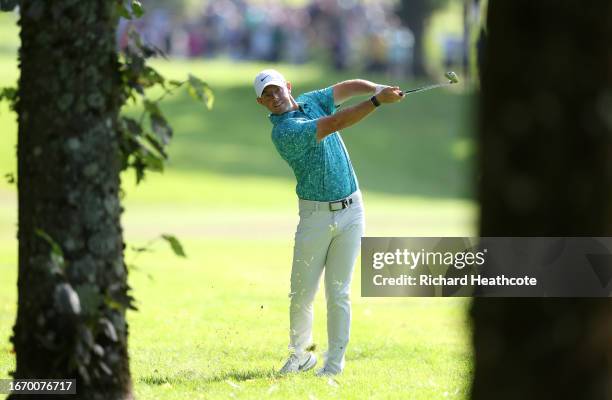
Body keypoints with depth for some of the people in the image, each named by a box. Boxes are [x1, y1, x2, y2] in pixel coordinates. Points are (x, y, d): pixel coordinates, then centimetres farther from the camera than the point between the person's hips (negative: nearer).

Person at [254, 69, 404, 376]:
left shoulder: (310, 102, 7)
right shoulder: (283, 132, -16)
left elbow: (350, 87, 2)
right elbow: (335, 124, -23)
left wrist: (378, 88, -19)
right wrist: (378, 101, -25)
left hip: (350, 212, 4)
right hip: (315, 216, -3)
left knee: (338, 293, 0)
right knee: (302, 293, 1)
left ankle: (334, 364, 3)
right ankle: (300, 355, 23)